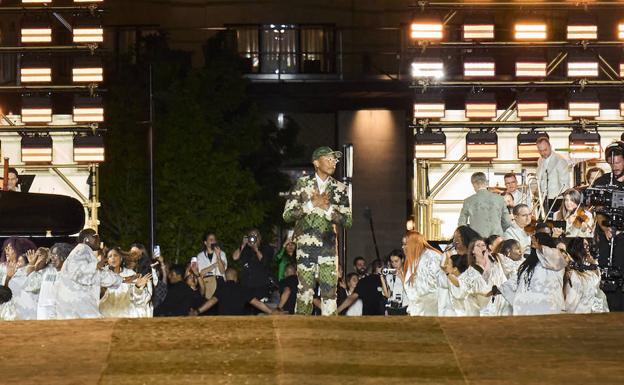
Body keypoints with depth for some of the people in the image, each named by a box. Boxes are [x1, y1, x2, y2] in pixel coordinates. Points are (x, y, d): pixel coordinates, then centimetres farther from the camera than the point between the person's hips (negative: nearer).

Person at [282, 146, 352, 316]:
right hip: (305, 246, -1)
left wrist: (327, 208, -11)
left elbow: (347, 221, 3)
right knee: (305, 291, -1)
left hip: (329, 248, 1)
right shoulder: (302, 184, 4)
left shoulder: (339, 189, 7)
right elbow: (287, 215, -2)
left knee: (329, 292, -5)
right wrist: (312, 204, -12)